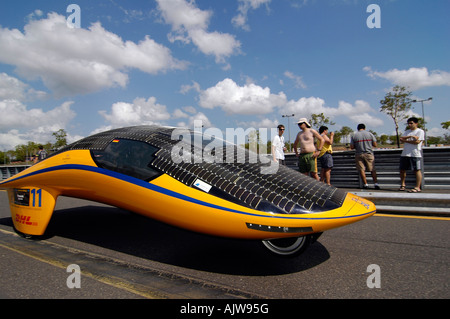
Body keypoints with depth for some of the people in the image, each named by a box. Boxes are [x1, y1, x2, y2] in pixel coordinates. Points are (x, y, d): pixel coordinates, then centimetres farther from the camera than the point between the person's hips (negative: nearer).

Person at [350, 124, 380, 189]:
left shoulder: (354, 136, -1)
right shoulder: (370, 134, 2)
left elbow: (351, 147, -3)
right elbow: (375, 145, 2)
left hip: (359, 155, -1)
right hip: (369, 154, 1)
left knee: (361, 169, 2)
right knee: (372, 169, 9)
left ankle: (365, 184, 0)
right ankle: (376, 183, 6)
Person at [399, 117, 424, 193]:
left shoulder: (420, 131, 0)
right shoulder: (407, 131, 19)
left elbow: (417, 141, -14)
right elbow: (401, 139, 2)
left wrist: (405, 140, -5)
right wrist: (411, 136, -12)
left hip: (415, 154, -6)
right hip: (405, 154, 6)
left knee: (417, 170, -4)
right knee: (402, 170, 8)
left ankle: (418, 187, -3)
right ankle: (403, 185, 23)